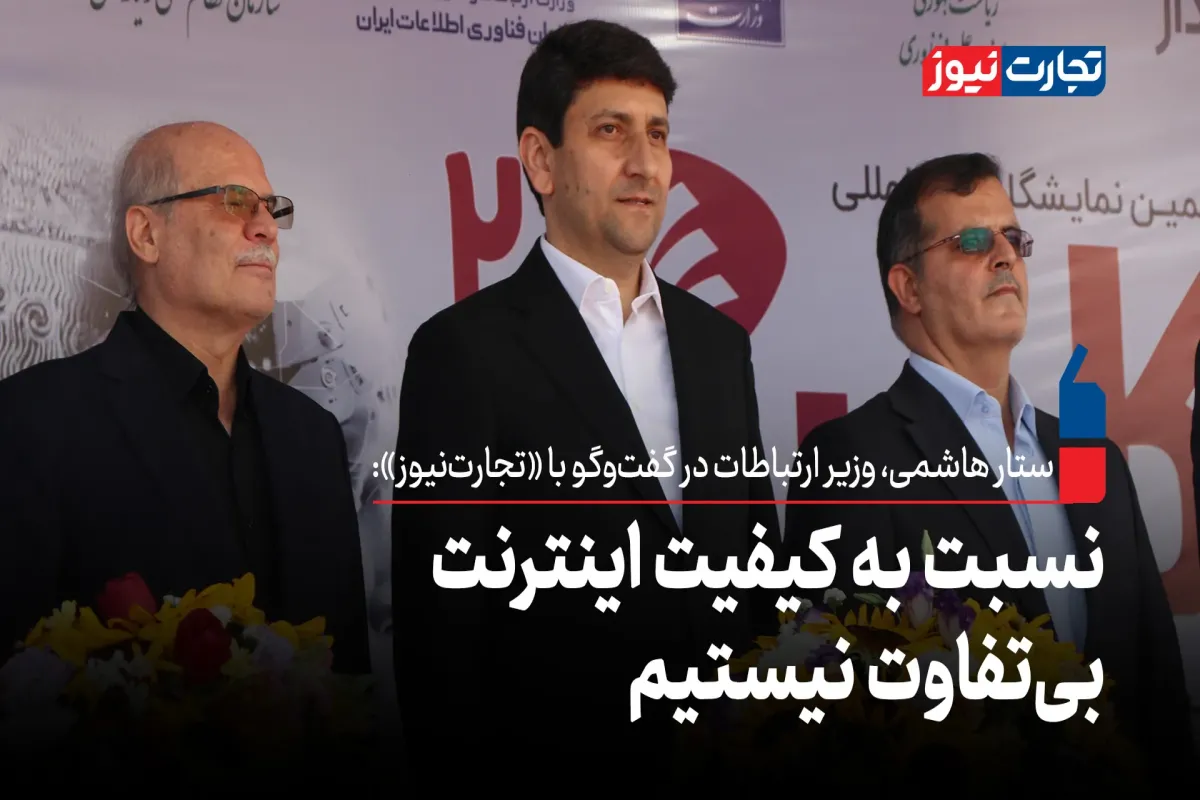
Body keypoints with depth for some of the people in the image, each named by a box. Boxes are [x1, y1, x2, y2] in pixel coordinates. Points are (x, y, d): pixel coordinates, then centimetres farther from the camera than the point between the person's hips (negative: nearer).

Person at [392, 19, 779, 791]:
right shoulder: (465, 350, -11)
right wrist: (456, 772, -11)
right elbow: (439, 620, -11)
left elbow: (756, 556, 12)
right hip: (559, 760, -5)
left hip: (725, 757, 5)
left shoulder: (719, 341, 8)